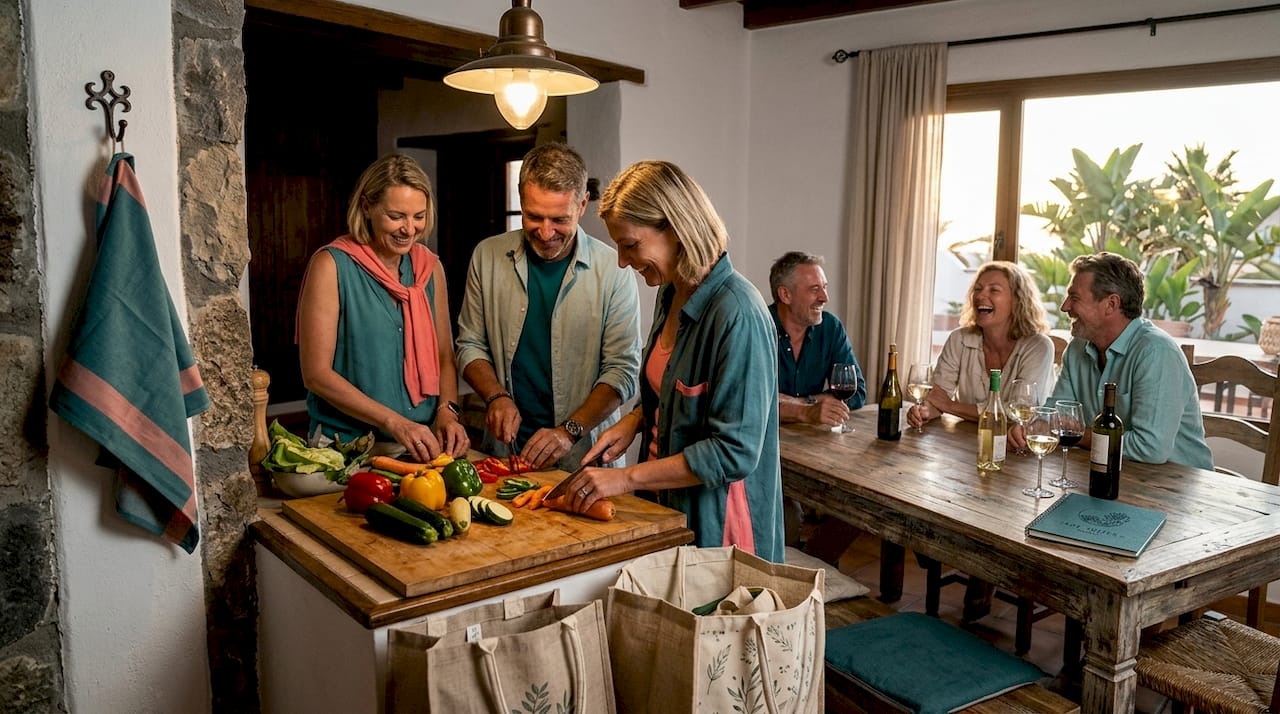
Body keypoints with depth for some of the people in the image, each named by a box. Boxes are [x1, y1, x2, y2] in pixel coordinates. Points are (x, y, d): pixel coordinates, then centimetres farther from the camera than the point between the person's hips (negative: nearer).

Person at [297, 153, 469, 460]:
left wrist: (447, 410, -4)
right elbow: (316, 374, -9)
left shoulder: (430, 267, 9)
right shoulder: (331, 265, -6)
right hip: (346, 446, -3)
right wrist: (394, 422, -17)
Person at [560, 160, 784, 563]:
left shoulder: (737, 313, -24)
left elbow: (735, 451, -24)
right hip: (664, 501, 8)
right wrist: (633, 421, 1)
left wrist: (627, 478, -21)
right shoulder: (671, 295, 4)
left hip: (715, 522, -8)